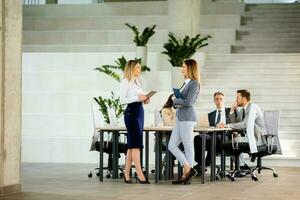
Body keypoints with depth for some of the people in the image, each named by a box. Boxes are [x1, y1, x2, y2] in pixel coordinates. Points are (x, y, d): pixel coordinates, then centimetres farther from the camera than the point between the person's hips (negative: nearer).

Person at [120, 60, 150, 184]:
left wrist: (144, 100, 5)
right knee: (136, 143, -11)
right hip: (131, 112, -8)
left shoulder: (137, 81, 20)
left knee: (132, 145, 7)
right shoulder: (125, 82, -5)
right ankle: (139, 174, -12)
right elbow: (122, 100, -13)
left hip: (140, 111, 9)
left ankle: (127, 174, 9)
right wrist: (137, 98, -18)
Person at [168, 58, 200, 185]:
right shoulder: (186, 83, 18)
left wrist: (175, 100, -5)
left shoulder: (194, 83, -9)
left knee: (188, 147, -4)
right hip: (180, 118, 10)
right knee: (172, 146, 7)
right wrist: (175, 101, 1)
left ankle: (188, 172, 2)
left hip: (187, 118, -10)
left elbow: (188, 102, -19)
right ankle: (188, 170, 9)